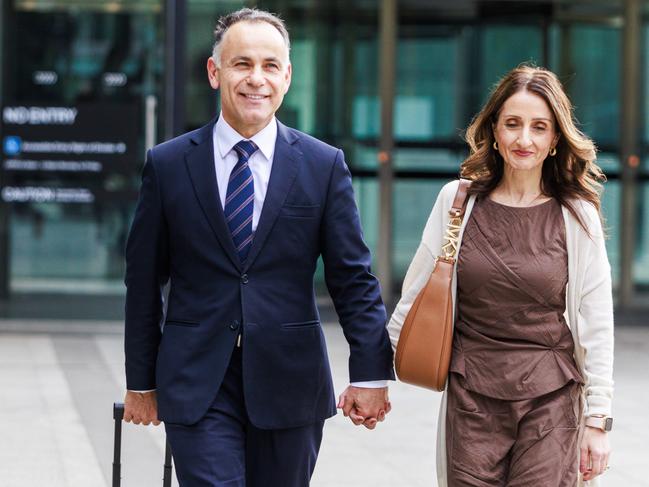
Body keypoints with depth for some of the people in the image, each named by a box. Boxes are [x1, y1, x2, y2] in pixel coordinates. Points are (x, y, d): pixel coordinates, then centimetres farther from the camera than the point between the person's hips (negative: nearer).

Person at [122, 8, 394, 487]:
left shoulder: (324, 165, 2)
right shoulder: (168, 164, 2)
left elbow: (354, 278, 1)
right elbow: (144, 282, 6)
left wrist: (370, 373, -7)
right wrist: (141, 382, 7)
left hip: (290, 383, 1)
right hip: (197, 386, -1)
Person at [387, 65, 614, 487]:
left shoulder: (577, 215, -2)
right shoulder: (459, 200, 1)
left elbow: (596, 324, 1)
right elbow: (415, 298, 9)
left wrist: (598, 419, -1)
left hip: (551, 401, -1)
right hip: (471, 398, 1)